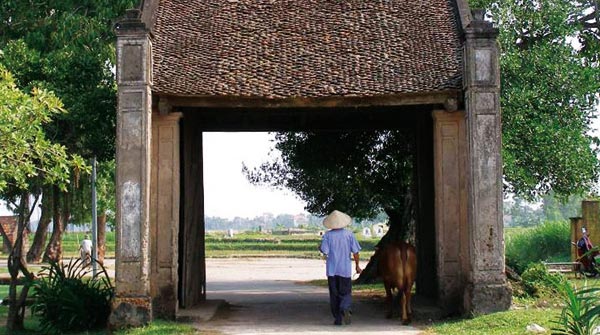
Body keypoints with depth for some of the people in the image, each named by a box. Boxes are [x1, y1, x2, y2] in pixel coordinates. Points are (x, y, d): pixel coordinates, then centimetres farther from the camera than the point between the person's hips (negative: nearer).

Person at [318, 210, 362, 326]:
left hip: (332, 270, 0)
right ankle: (346, 308, -22)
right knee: (346, 292, 8)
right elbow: (355, 252, -2)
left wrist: (320, 247, 10)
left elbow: (325, 252, -12)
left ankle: (338, 318, 11)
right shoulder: (349, 234, -3)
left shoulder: (327, 235, -7)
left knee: (334, 294, 10)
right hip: (346, 269, 0)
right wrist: (357, 266, 10)